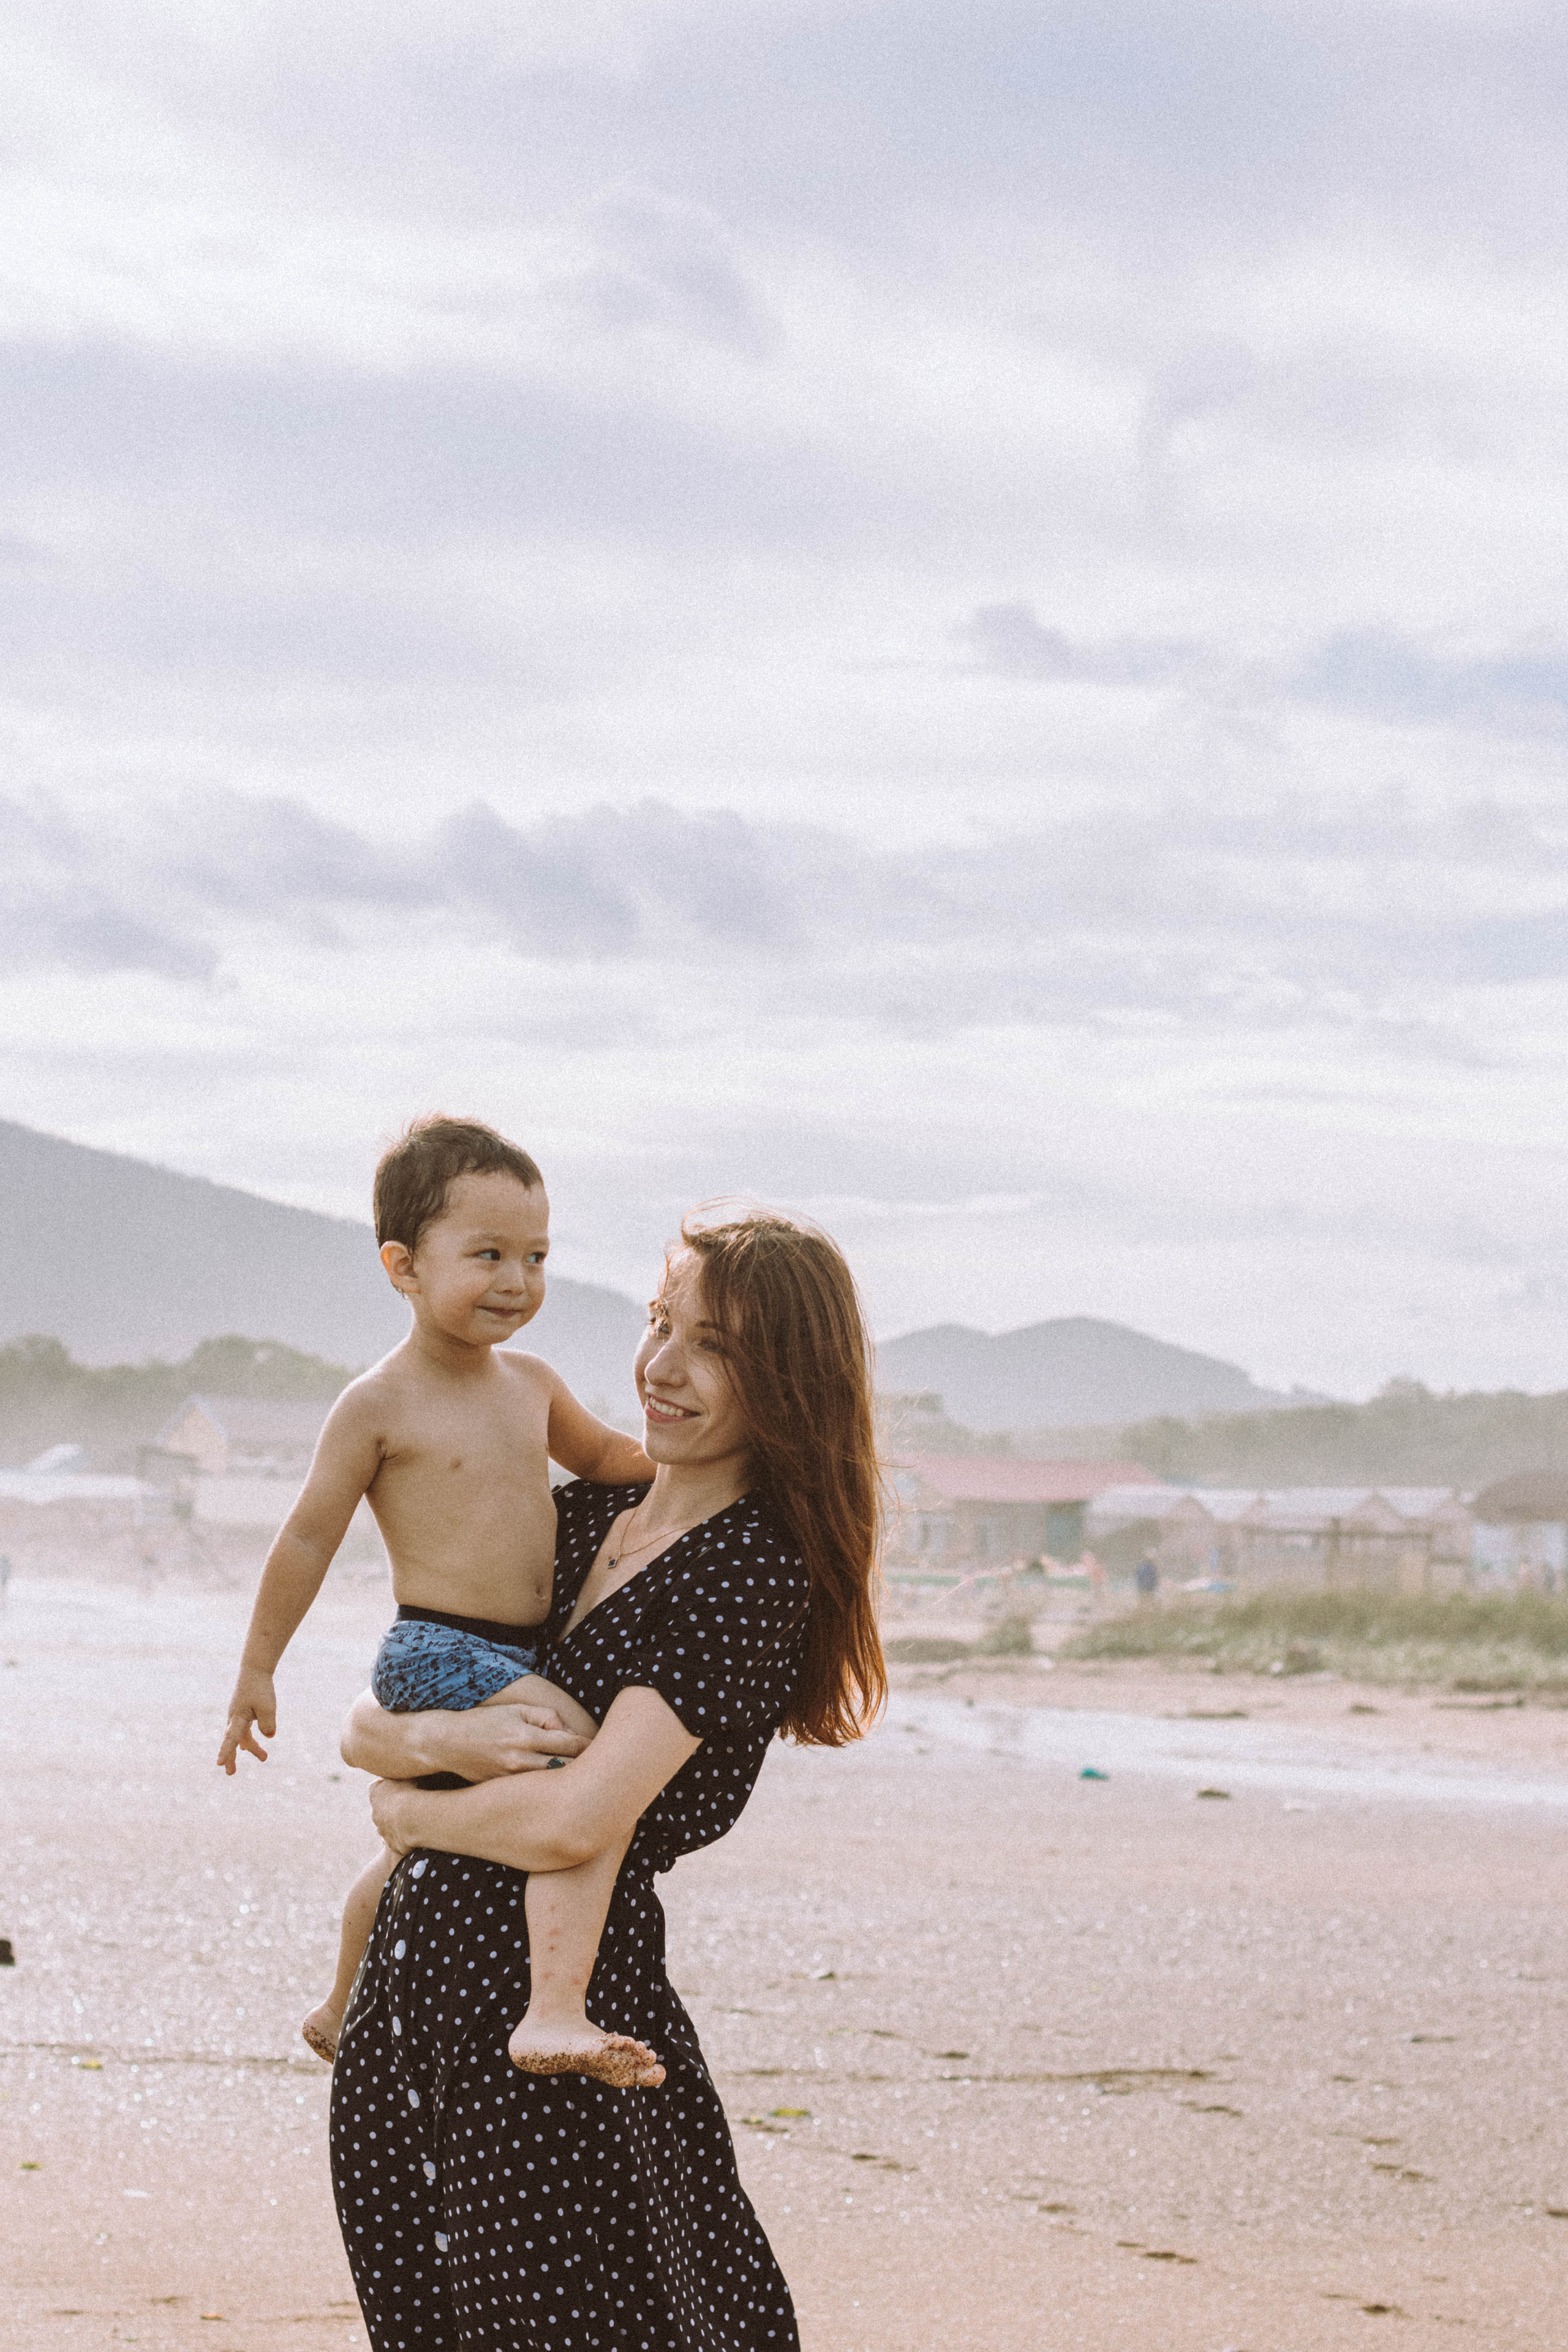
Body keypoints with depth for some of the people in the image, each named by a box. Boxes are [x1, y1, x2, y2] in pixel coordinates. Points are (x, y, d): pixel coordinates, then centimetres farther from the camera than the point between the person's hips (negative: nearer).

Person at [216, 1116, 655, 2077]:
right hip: (439, 1656, -9)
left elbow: (604, 1455, 29)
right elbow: (309, 1539, -5)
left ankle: (342, 2010, 51)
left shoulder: (532, 1384, 9)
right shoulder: (379, 1404, -11)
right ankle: (556, 2012, -41)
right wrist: (257, 1671, -1)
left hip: (520, 1661, 9)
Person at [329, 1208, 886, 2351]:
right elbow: (363, 1726, 11)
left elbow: (574, 1822, -20)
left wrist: (407, 1810, -2)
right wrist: (427, 1740, -11)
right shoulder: (576, 1519, 12)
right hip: (407, 1998, 8)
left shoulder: (753, 1571, -11)